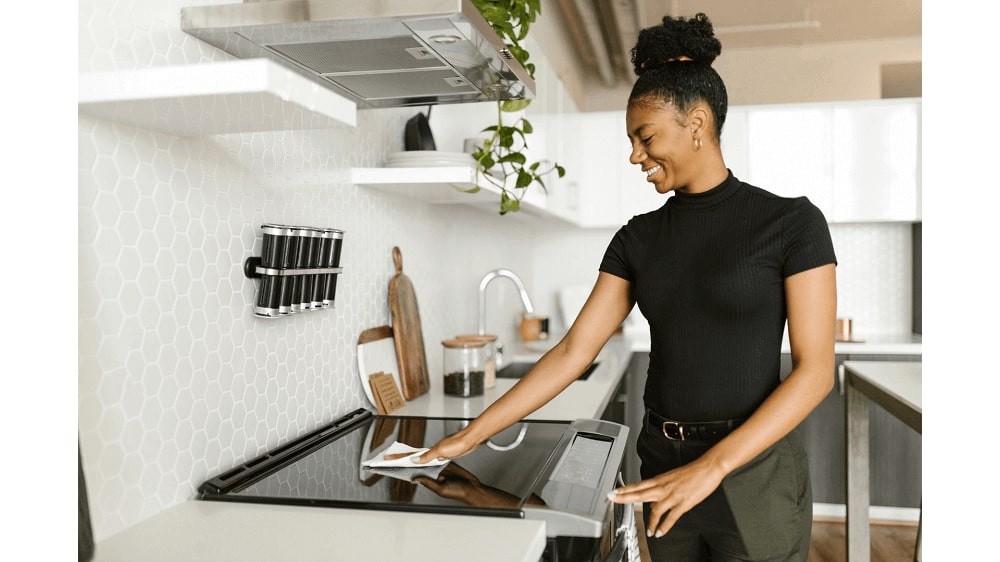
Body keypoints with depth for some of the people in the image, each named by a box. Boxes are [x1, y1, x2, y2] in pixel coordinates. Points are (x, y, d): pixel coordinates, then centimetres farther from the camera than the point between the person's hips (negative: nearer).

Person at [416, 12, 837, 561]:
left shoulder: (790, 221, -8)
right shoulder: (638, 237, 4)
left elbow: (815, 368, -12)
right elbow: (573, 351, 0)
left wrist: (711, 466, -22)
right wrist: (470, 436, -4)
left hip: (751, 475, -4)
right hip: (662, 471, 4)